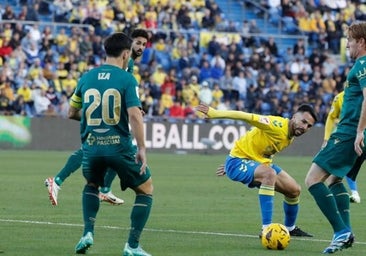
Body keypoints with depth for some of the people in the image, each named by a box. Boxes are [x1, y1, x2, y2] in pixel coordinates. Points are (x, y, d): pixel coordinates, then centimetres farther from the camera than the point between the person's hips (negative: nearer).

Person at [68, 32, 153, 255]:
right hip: (119, 146, -4)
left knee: (92, 185, 33)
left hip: (91, 147, 4)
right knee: (146, 189, 15)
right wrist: (142, 149, -14)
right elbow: (134, 116, -16)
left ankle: (88, 234, 14)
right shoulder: (126, 79, -6)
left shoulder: (86, 78, 7)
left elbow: (72, 113, 16)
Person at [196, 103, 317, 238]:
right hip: (238, 160, -10)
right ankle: (266, 229, -40)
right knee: (270, 173, -38)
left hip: (259, 161, 10)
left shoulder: (290, 138, 5)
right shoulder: (278, 125, -25)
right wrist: (214, 113, -43)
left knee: (294, 190, 10)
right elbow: (247, 117, -33)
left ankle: (290, 228, 36)